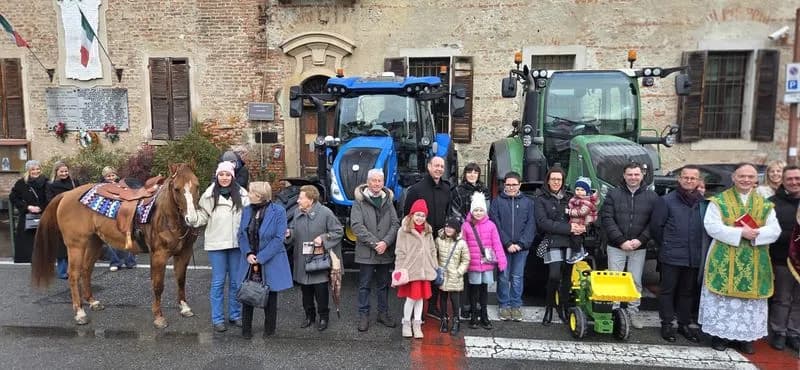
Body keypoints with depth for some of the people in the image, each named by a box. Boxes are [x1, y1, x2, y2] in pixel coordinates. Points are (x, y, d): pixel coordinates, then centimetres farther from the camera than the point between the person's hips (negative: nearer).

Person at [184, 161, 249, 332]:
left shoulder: (241, 194, 0)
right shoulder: (209, 195, -3)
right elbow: (202, 217, 1)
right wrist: (191, 216, -18)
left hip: (236, 243, 2)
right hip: (216, 244, -2)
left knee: (236, 281, 12)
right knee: (218, 282, 6)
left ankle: (235, 315, 27)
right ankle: (217, 319, 17)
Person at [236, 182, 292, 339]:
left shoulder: (278, 211, -12)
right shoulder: (246, 211, 4)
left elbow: (278, 239, -15)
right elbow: (241, 235, 6)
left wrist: (261, 258, -18)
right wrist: (248, 254, -11)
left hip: (270, 263, -4)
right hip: (249, 261, 4)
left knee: (270, 297, 10)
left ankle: (269, 329, 26)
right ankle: (246, 329, 25)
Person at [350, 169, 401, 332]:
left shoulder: (388, 200, 7)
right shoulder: (359, 201, -4)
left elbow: (395, 224, 3)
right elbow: (356, 225, -13)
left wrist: (386, 242, -12)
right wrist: (374, 243, -17)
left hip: (386, 251, 4)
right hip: (366, 252, -4)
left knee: (383, 284, 15)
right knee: (364, 285, 5)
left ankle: (383, 313, 28)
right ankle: (363, 315, 16)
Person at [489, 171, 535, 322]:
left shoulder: (528, 202, 5)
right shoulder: (497, 201, 2)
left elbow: (531, 225, 0)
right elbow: (495, 225, -4)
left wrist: (521, 244, -11)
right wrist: (507, 243, -12)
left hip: (521, 247, 1)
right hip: (502, 246, -1)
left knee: (517, 277, 7)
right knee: (503, 277, 5)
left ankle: (516, 305, 18)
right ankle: (504, 306, 17)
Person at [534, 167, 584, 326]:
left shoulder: (569, 197, 14)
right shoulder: (541, 199, 3)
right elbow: (543, 222, -8)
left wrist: (581, 226, -7)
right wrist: (568, 228, -14)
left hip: (569, 241, 4)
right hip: (552, 242, -4)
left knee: (567, 276, 4)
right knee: (554, 276, -15)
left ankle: (563, 308, 21)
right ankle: (549, 308, 5)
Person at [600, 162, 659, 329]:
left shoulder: (652, 196, 4)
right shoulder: (613, 194, -1)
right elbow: (607, 219, -7)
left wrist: (641, 240, -12)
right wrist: (621, 241, -14)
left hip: (639, 248, 1)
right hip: (616, 247, -1)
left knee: (636, 282, 9)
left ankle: (633, 312, 21)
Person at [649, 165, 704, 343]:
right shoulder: (667, 200, -4)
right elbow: (655, 226, -1)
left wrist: (701, 247, 5)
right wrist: (666, 245, 4)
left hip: (694, 256, 3)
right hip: (671, 255, -3)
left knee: (688, 291, 14)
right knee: (668, 289, 4)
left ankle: (684, 324, 25)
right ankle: (667, 324, 14)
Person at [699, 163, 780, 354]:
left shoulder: (765, 204, 9)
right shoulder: (719, 201, 0)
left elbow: (774, 230, 1)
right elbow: (712, 226, -10)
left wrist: (755, 234, -18)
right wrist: (740, 233, -19)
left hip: (754, 263, 3)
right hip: (724, 260, -3)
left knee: (751, 299, 7)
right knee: (723, 298, 1)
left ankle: (746, 336, 17)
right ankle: (720, 333, 11)